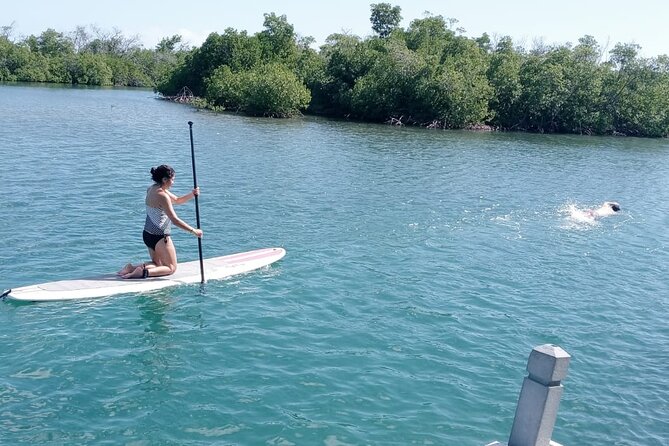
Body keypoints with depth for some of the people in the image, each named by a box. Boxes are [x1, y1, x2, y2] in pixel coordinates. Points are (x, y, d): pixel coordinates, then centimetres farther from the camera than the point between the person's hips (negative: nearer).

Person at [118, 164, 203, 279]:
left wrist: (192, 194, -2)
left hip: (148, 234, 9)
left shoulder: (153, 189, 7)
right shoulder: (162, 195, -22)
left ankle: (132, 268, 5)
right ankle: (144, 272, -13)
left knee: (158, 264, 25)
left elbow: (177, 200, 15)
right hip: (160, 236, -9)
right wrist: (193, 231, -16)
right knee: (171, 267, 7)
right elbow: (175, 220, -23)